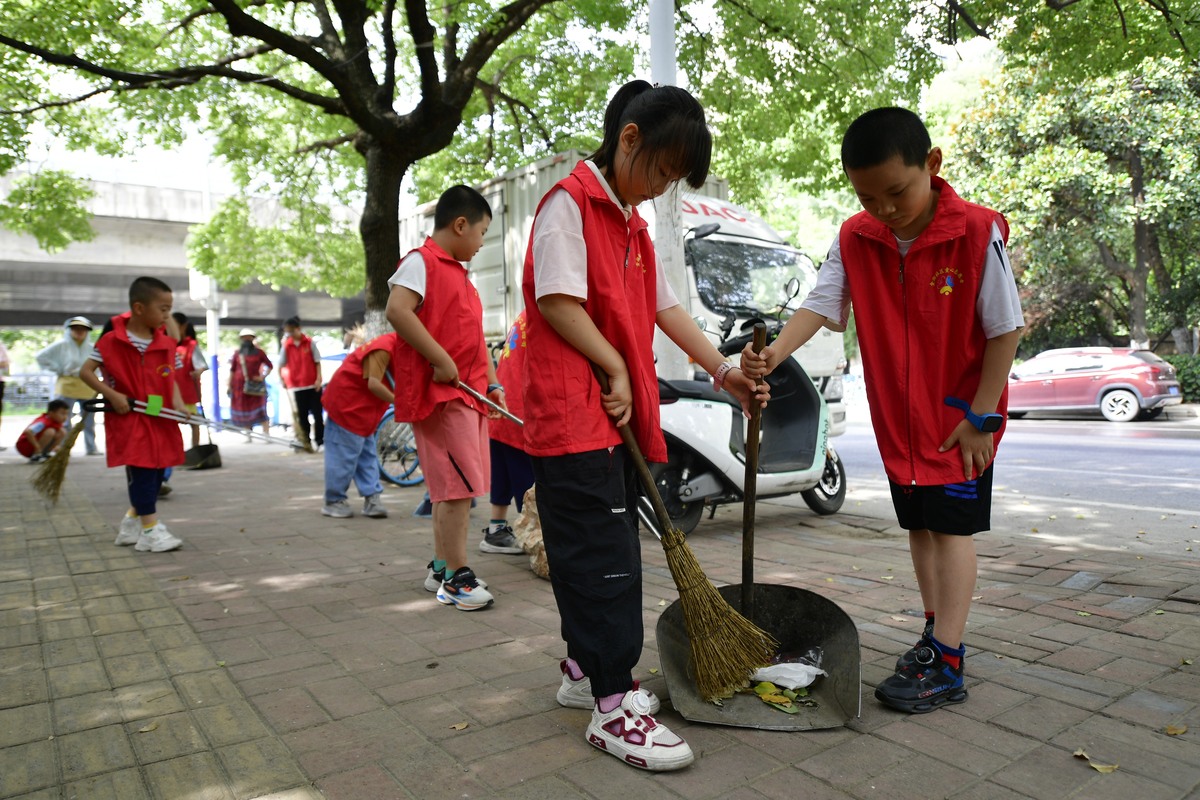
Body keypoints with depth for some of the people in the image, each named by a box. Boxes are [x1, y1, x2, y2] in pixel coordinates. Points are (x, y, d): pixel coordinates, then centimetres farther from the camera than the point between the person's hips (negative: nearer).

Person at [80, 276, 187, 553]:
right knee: (142, 471, -8)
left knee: (156, 471, 11)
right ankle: (151, 530, -3)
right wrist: (113, 395, -17)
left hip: (160, 418, 6)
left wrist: (177, 402, -8)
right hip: (128, 417, -6)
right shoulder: (112, 340, -9)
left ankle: (132, 524, 27)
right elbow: (85, 371, -5)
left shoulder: (167, 344, 4)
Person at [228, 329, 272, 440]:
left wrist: (263, 376, -7)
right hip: (240, 385, 3)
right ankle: (247, 435, 15)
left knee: (260, 410, -11)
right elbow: (232, 370, 12)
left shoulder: (258, 352, 3)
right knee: (244, 410, 7)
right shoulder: (237, 353, 8)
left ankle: (266, 434, -12)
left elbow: (270, 366, 5)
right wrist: (229, 385, 10)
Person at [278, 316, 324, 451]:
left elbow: (317, 362, -1)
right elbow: (280, 365, 5)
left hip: (313, 385, -2)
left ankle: (320, 440, 6)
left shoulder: (310, 343, -2)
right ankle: (306, 441, 14)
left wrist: (319, 379, -8)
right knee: (302, 415, 6)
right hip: (297, 386, 2)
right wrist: (282, 380, -7)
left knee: (317, 413, 0)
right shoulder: (286, 346, 2)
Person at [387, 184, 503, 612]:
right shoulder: (421, 262, -5)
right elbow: (397, 310, -21)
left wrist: (492, 383, 17)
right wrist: (441, 361, -21)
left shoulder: (459, 274, 23)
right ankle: (456, 576, 0)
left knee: (452, 486, 12)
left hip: (469, 393, 9)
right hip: (439, 393, -9)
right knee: (459, 485, -10)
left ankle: (441, 567, 22)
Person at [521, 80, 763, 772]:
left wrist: (722, 370, 12)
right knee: (603, 557, -7)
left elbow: (665, 307, 19)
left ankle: (587, 669, 28)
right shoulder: (570, 201, -7)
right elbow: (556, 300, -17)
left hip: (619, 415, 10)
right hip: (573, 415, -9)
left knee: (609, 554, 14)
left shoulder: (632, 222, 22)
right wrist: (615, 368, -12)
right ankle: (613, 705, 2)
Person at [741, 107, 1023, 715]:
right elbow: (820, 305, -14)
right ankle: (936, 636, 28)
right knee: (920, 526, 13)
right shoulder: (855, 239, -5)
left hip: (961, 418, -4)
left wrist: (981, 417, -14)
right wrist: (775, 351, -34)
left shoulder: (976, 232, -17)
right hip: (896, 417, 5)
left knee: (952, 526, -3)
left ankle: (947, 665, 3)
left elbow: (1005, 331, -13)